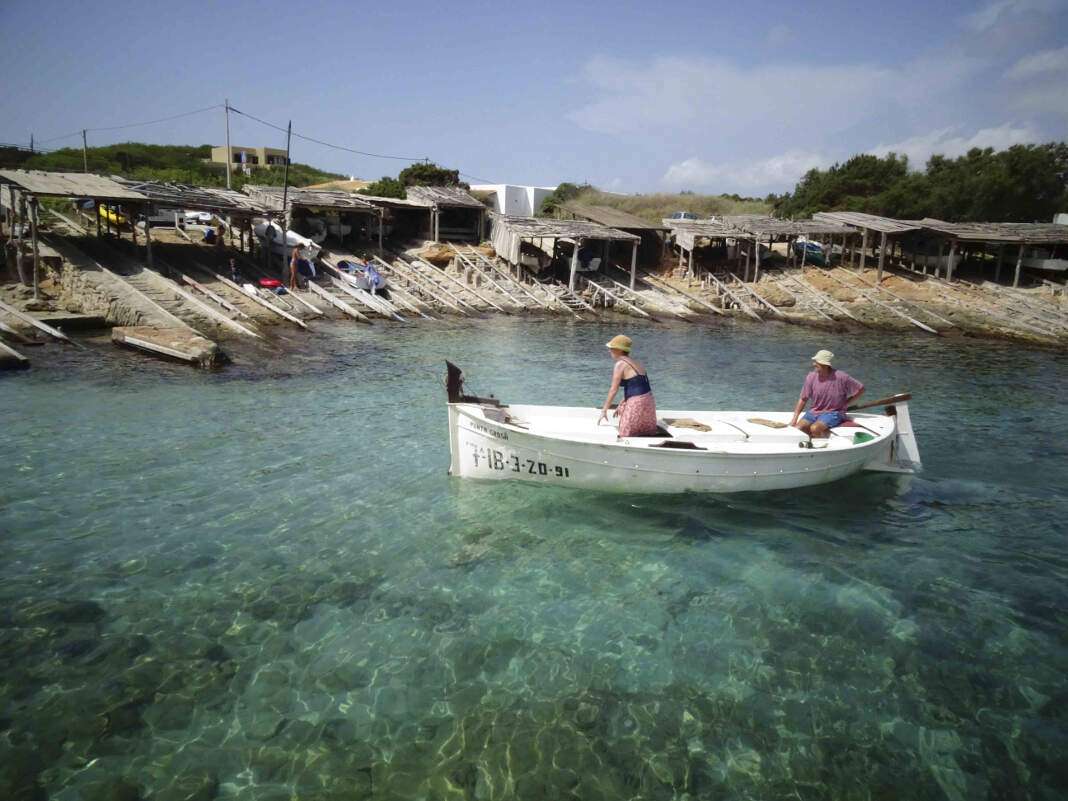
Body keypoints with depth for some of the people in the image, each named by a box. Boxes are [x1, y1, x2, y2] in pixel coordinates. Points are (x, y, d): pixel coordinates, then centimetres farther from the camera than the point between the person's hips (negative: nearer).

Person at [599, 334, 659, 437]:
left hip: (637, 402, -9)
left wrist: (604, 410, -4)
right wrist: (621, 406, 27)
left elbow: (613, 390, -11)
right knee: (647, 433, 24)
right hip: (647, 400, 9)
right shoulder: (635, 363, 15)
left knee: (626, 436, 4)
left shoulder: (620, 364, -11)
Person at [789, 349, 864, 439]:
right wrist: (794, 419, -5)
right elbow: (803, 399, 1)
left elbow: (860, 389, -2)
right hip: (814, 412, 5)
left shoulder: (841, 377, -14)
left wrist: (845, 403, -3)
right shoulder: (811, 377, -4)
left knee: (815, 428, -31)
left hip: (833, 413, -5)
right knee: (798, 428, -18)